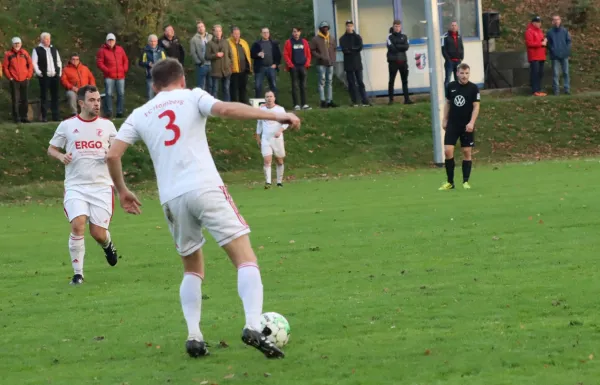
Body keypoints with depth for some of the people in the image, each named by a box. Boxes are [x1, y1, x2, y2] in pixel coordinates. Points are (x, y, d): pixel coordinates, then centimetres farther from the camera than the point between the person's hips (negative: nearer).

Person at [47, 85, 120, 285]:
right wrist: (61, 156, -10)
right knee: (77, 225, -21)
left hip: (101, 186, 1)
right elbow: (51, 148, 12)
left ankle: (107, 245, 38)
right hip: (75, 186, -1)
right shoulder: (67, 126, 2)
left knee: (98, 233, -2)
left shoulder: (107, 125, 5)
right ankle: (78, 273, -8)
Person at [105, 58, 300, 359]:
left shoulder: (140, 114, 19)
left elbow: (112, 155, 13)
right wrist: (274, 116, -8)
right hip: (205, 187, -4)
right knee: (246, 259, -4)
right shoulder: (192, 97, 10)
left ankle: (193, 336, 6)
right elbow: (226, 109, -9)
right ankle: (253, 327, -25)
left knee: (193, 270, 22)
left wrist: (122, 191, 29)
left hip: (171, 198, 4)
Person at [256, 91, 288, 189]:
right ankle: (268, 182, -19)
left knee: (279, 161, 7)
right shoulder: (261, 109, 7)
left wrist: (280, 130, -25)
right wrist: (258, 137, 19)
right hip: (265, 139, 1)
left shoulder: (280, 109, -1)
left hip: (277, 138, 0)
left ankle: (279, 182, 19)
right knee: (267, 160, -14)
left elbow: (285, 123, -6)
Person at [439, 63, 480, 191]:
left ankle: (465, 181, 10)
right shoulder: (451, 86, 2)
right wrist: (445, 120, 11)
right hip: (452, 124, 2)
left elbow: (476, 106, -7)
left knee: (467, 152, 1)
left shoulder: (473, 88, -5)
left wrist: (471, 123, -18)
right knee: (448, 151, -7)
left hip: (467, 126, -2)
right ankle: (450, 182, 2)